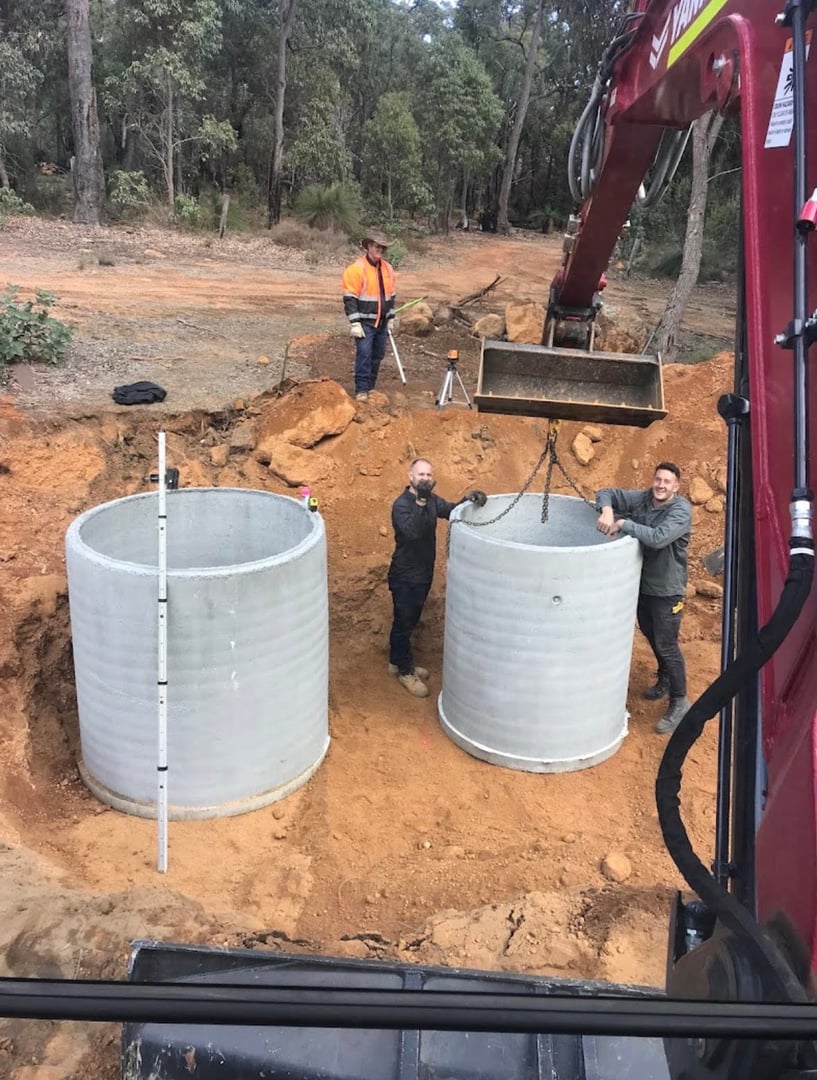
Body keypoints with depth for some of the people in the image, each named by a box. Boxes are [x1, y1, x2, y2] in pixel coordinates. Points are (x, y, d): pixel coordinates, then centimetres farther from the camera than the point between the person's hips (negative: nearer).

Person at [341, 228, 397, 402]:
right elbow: (350, 299, -14)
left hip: (382, 322, 7)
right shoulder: (357, 268, -12)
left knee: (378, 355, 11)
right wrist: (355, 323, -18)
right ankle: (361, 390, -5)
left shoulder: (388, 268, 9)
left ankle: (370, 386, 22)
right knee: (364, 354, -9)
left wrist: (391, 318, 18)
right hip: (365, 322, -6)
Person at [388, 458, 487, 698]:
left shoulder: (431, 499, 3)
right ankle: (406, 672, 22)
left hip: (423, 574, 8)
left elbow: (451, 510, -7)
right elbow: (412, 531, -37)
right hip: (405, 577, -8)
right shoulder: (402, 504, -22)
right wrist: (421, 502, -46)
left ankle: (397, 662, 37)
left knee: (408, 623, 21)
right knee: (403, 624, 7)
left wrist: (468, 499, -24)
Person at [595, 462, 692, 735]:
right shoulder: (642, 499, -5)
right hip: (641, 582, 7)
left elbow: (658, 538, -37)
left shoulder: (681, 510, -22)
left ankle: (679, 703, 11)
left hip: (666, 589, -7)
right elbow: (606, 493, 0)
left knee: (666, 645, -2)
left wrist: (623, 523, -31)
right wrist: (607, 511, -22)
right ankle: (665, 679, 46)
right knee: (650, 635, 23)